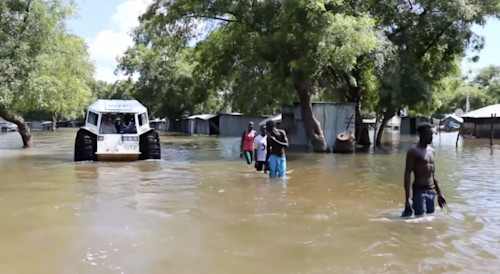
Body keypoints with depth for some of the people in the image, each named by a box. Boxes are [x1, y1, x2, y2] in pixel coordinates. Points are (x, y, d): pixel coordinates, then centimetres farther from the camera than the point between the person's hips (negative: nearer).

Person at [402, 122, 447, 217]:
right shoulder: (414, 152, -8)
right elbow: (407, 175, -13)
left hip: (431, 192, 7)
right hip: (420, 191, -7)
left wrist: (439, 194, 22)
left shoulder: (431, 151, 15)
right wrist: (407, 198, -20)